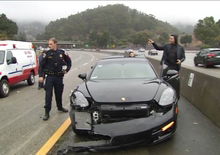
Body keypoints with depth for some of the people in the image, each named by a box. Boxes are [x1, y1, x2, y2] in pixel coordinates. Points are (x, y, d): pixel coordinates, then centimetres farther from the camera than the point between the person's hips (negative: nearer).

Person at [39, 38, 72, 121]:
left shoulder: (61, 53, 0)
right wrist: (41, 76, -11)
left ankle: (60, 107, 36)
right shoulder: (47, 54, -5)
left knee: (59, 93, 15)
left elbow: (68, 61, 15)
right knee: (48, 95, -3)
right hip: (50, 77, -2)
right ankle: (47, 112, 4)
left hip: (59, 77, 2)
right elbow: (41, 65, -4)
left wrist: (67, 69, 5)